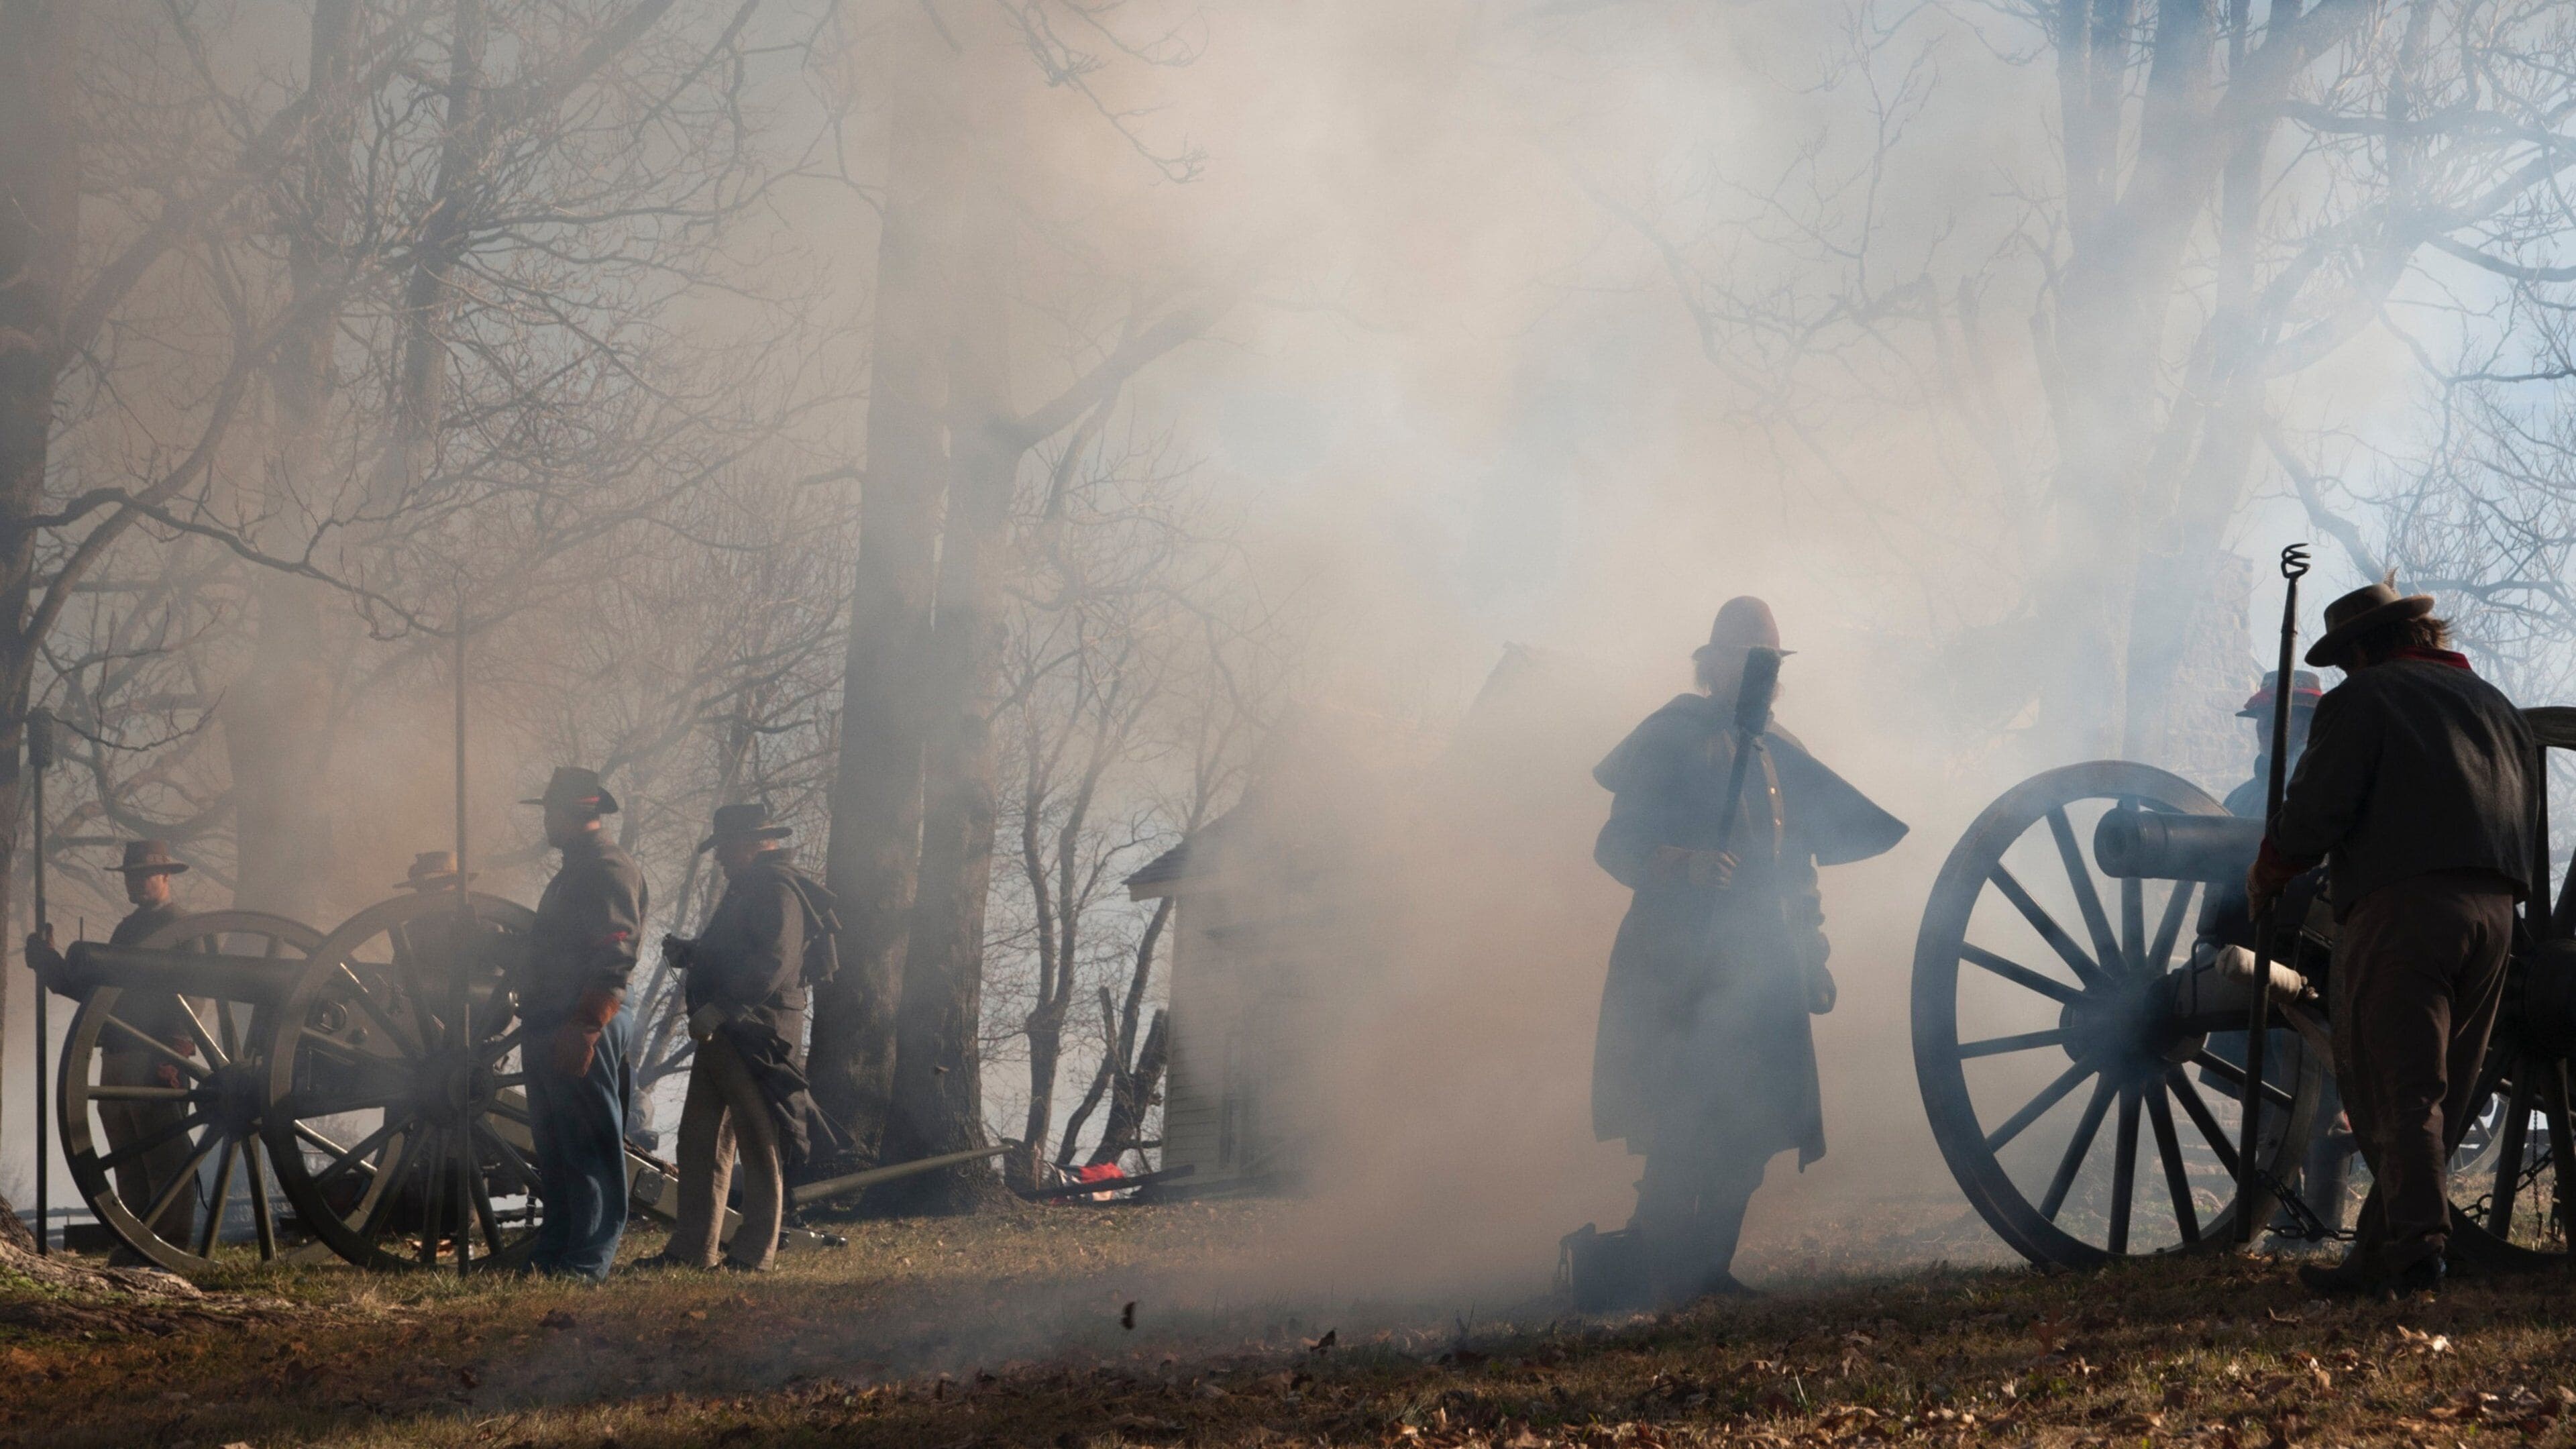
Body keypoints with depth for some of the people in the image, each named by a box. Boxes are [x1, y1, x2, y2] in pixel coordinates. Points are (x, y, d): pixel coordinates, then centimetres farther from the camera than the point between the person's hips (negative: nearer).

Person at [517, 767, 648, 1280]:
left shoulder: (609, 869, -12)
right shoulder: (576, 870, 21)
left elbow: (614, 959, -21)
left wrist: (584, 1027, -26)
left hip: (582, 1031, -11)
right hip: (549, 1028, 11)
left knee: (589, 1149, -7)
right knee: (554, 1150, 13)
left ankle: (588, 1261, -6)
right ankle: (553, 1254, 17)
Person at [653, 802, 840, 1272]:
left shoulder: (778, 889, -12)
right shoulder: (747, 889, 22)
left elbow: (773, 963, -24)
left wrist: (717, 1008, -26)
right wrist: (687, 951, 13)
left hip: (758, 1035, -11)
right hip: (722, 1034, 11)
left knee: (759, 1144, -4)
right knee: (699, 1140, 10)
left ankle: (756, 1252, 0)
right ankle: (691, 1248, 14)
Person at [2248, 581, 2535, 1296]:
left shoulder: (2361, 700, 2)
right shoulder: (2495, 705, 25)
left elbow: (2315, 814, -6)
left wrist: (2265, 875, 10)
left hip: (2400, 906, -7)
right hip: (2492, 910, 7)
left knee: (2399, 1088, -8)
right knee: (2442, 1094, 8)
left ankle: (2418, 1241, -20)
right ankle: (2378, 1255, 9)